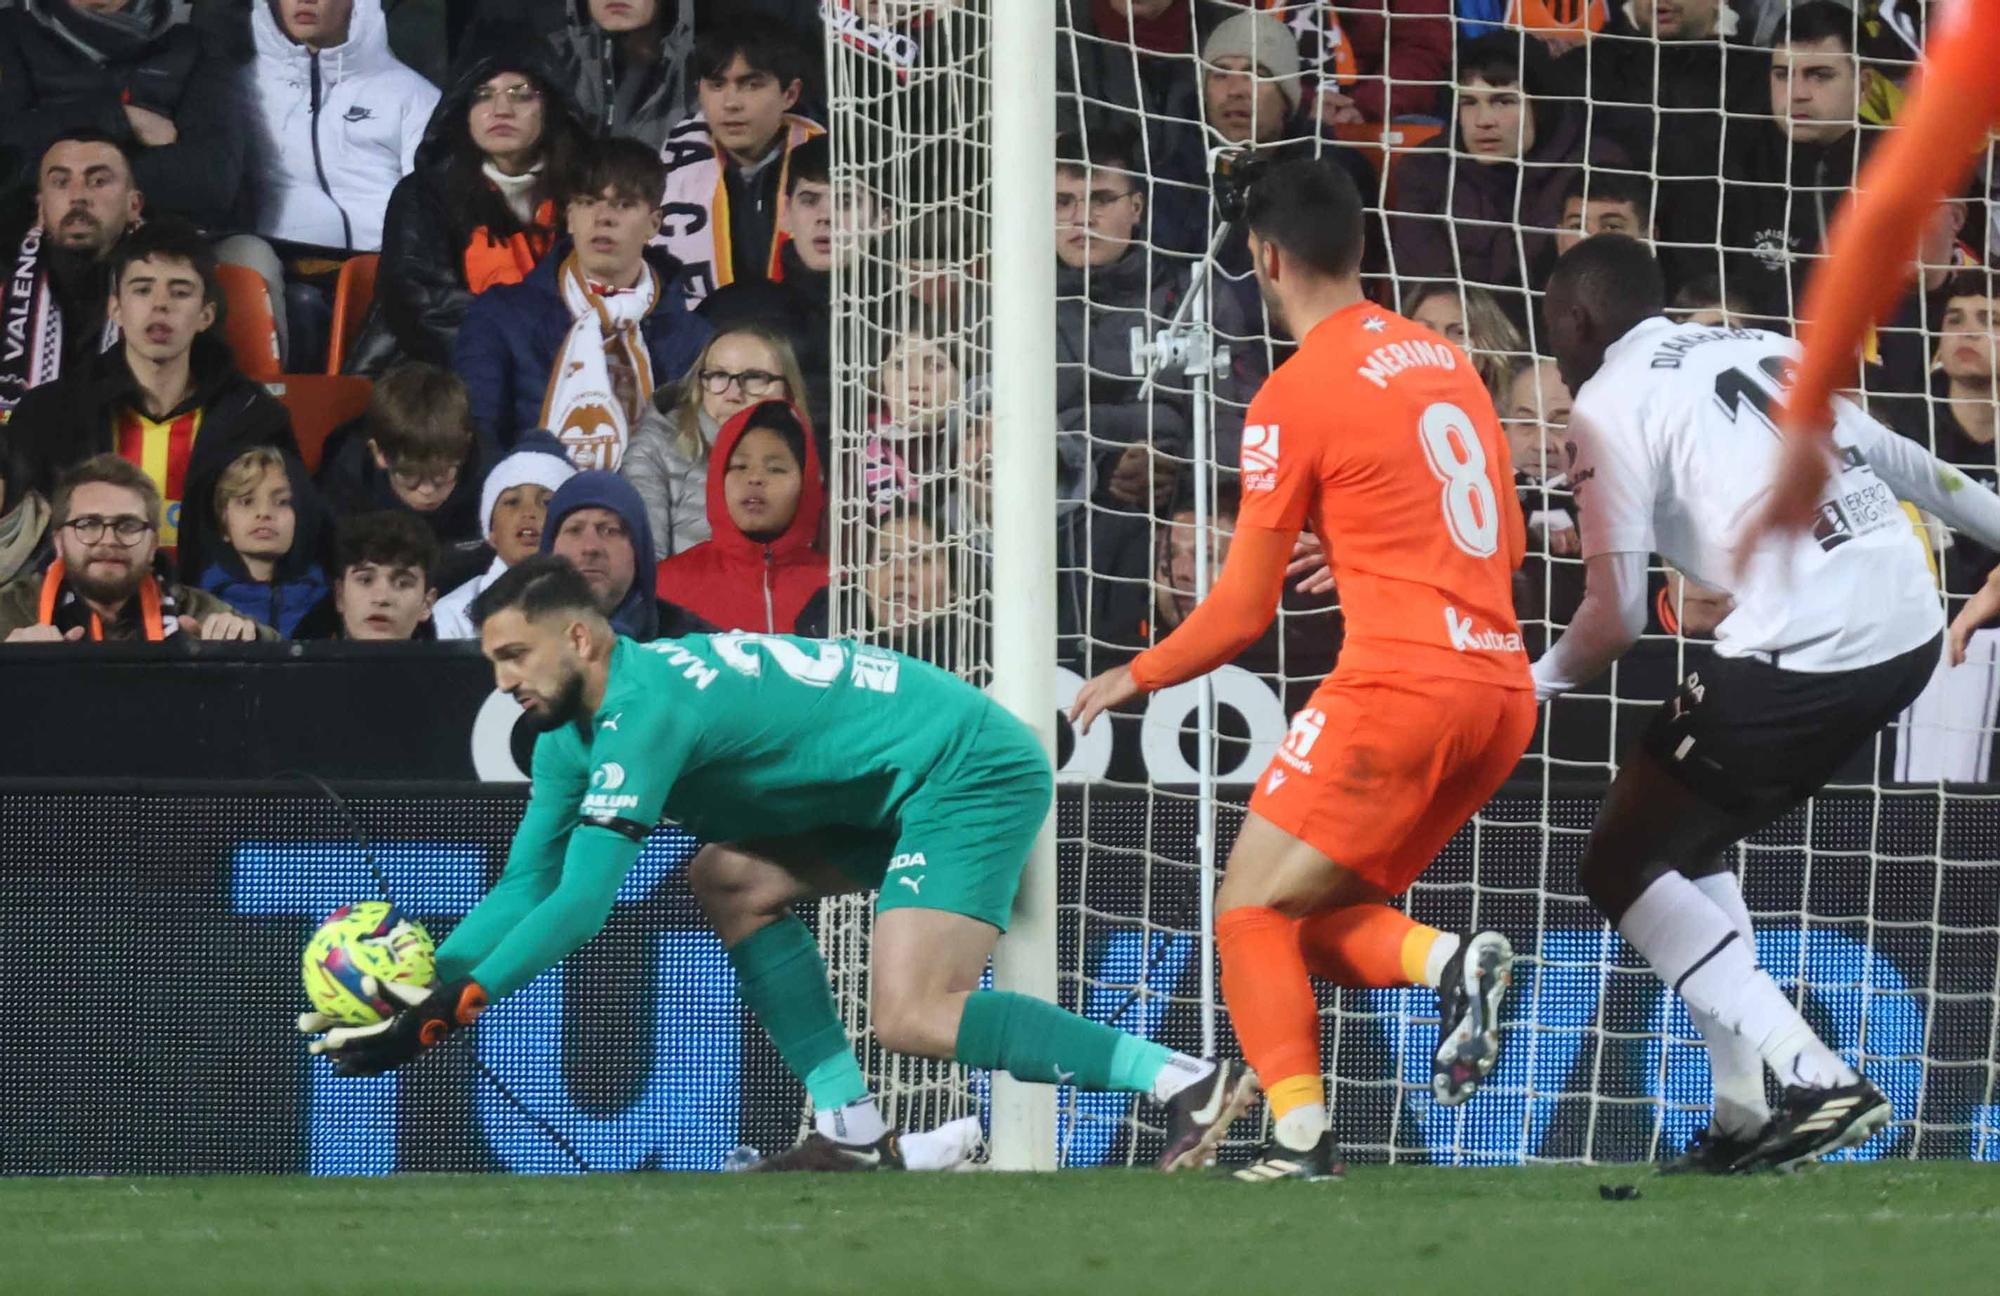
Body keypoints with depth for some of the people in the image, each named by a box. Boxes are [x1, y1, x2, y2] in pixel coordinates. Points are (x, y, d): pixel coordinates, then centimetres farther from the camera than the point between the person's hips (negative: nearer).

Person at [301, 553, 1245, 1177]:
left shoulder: (644, 709, -23)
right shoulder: (572, 735, 8)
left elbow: (579, 906, -26)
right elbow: (525, 886, 10)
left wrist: (448, 1012, -25)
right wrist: (430, 977, -6)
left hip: (973, 772, -10)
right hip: (898, 794, 10)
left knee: (909, 1019, -22)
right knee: (730, 881, 4)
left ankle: (1182, 1079, -20)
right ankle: (853, 1132, 1)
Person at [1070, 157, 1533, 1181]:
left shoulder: (1295, 396, -6)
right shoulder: (1442, 361, 15)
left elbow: (1242, 611, -3)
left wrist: (1134, 680, 12)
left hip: (1400, 684, -7)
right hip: (1502, 686, 7)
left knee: (1250, 915, 0)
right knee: (1314, 920, 15)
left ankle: (1300, 1136, -17)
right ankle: (1450, 961, -12)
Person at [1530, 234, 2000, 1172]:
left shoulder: (1610, 403, 0)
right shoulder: (1767, 352, 21)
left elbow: (1617, 616, -2)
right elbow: (1906, 467, 28)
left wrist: (1539, 681, 17)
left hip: (1804, 653, -8)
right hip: (1910, 630, 8)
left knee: (1620, 868, 8)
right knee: (1687, 840, 25)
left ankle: (1815, 1080, -5)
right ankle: (1749, 1112, 18)